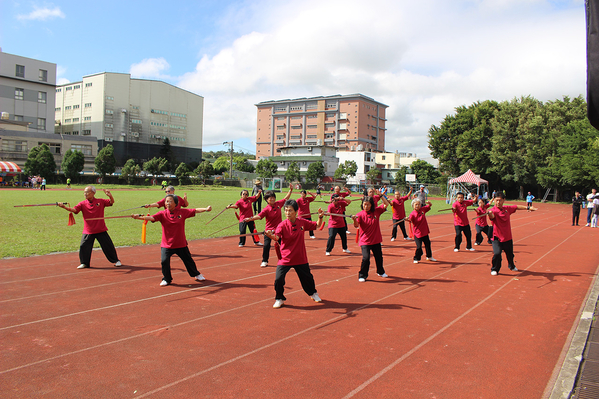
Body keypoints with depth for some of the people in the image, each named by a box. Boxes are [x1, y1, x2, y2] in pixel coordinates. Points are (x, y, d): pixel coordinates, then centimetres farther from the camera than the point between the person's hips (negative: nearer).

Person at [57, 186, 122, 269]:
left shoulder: (101, 201, -2)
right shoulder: (83, 204, 0)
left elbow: (111, 202, -7)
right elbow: (74, 209, -12)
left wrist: (110, 196, -29)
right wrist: (64, 207, -29)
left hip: (101, 230, -1)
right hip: (88, 231, 1)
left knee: (108, 246, 5)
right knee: (83, 246, -2)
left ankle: (116, 260, 21)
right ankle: (84, 263, 18)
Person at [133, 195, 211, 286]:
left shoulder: (182, 212, -6)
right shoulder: (162, 214, -8)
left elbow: (195, 211, -4)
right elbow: (151, 218, -21)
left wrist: (205, 209, -17)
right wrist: (139, 217, -37)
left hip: (181, 244, 1)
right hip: (166, 244, 0)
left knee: (188, 260, 14)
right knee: (164, 261, -13)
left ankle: (196, 274, 39)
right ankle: (166, 279, 12)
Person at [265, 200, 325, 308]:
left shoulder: (302, 222, -6)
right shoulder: (282, 225, -16)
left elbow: (317, 226, 8)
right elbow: (276, 237, -33)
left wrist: (320, 217, -10)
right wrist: (270, 235, -54)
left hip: (300, 258, 3)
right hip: (285, 258, -2)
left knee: (307, 277, 18)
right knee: (278, 279, -14)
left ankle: (313, 293, 48)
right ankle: (279, 299, 12)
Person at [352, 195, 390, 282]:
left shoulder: (376, 211, -2)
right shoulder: (360, 214, -13)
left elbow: (386, 204, -2)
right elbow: (356, 226, -27)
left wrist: (381, 195, -14)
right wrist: (355, 220, -47)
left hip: (376, 240, 4)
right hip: (365, 241, -4)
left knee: (379, 257, 19)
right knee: (366, 258, -17)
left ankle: (381, 272, 44)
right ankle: (362, 276, 1)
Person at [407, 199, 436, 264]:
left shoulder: (423, 209, -1)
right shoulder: (412, 214, -17)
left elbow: (430, 206, 9)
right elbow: (410, 220, -31)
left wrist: (429, 203, -13)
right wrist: (407, 219, -53)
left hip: (425, 232, 6)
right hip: (417, 233, -6)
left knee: (428, 244, 19)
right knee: (419, 247, -10)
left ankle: (429, 256, 39)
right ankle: (416, 259, 11)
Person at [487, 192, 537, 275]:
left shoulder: (507, 208, 1)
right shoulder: (493, 210, -18)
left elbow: (517, 207, 19)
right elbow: (492, 216, -42)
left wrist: (528, 208, 21)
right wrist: (490, 213, -65)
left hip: (508, 237, 5)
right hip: (497, 238, -5)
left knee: (510, 254, 19)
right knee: (497, 253, -20)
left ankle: (511, 266, 49)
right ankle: (494, 269, 2)